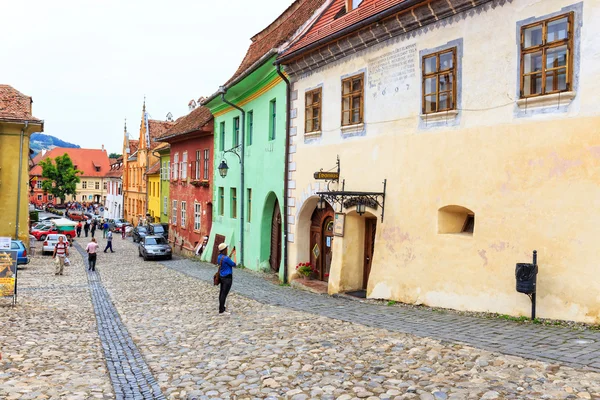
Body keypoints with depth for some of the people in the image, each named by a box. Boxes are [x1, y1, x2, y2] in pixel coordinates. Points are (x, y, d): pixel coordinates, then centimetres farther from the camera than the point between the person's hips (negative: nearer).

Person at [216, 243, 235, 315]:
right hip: (227, 278, -9)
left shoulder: (219, 257, 5)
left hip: (222, 277, 9)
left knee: (221, 292, 17)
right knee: (224, 293, -4)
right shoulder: (226, 258, -22)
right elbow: (234, 264, -13)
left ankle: (222, 307, 29)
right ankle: (221, 310, -1)